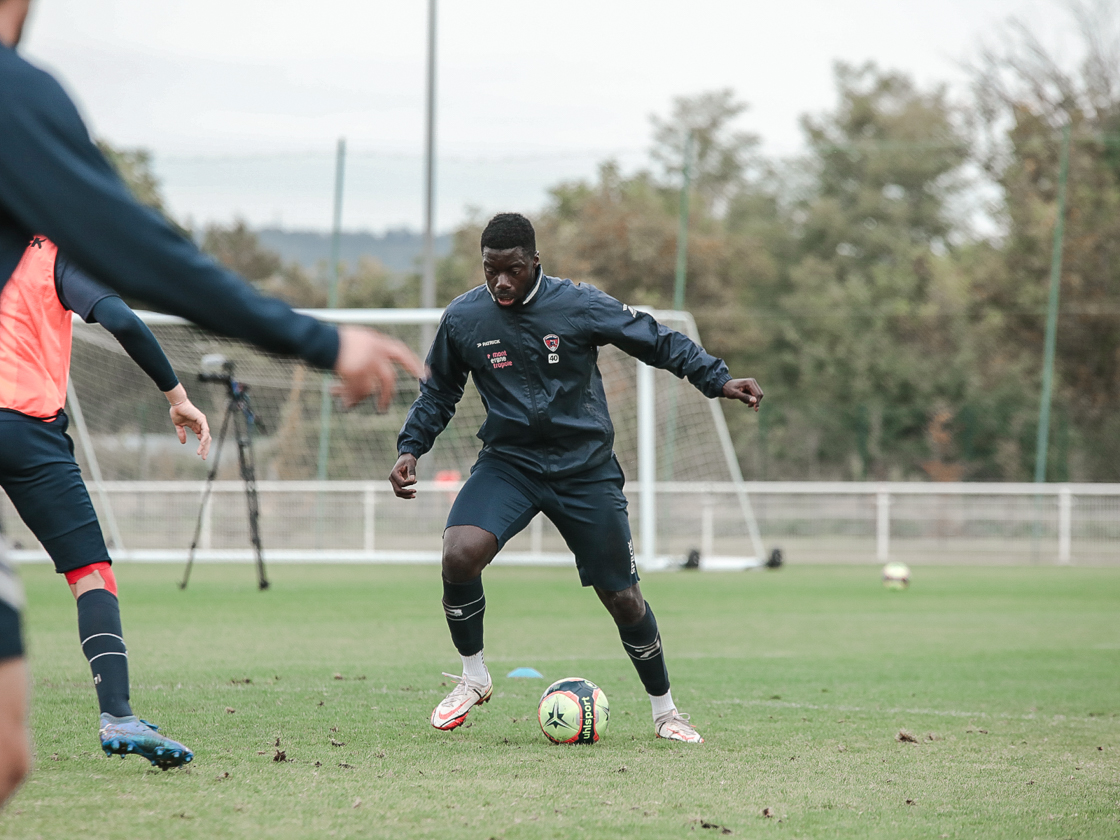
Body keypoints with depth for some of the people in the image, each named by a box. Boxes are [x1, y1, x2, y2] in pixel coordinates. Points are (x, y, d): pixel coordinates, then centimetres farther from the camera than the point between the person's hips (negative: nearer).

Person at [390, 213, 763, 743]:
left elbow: (656, 341, -2)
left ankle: (664, 712, 23)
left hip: (585, 470, -1)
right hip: (507, 463, 1)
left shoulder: (579, 305, -10)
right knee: (459, 555, -26)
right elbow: (439, 392, 12)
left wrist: (718, 380, -10)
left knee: (622, 598, 2)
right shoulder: (462, 319, -4)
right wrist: (410, 447, 0)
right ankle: (473, 677, -2)